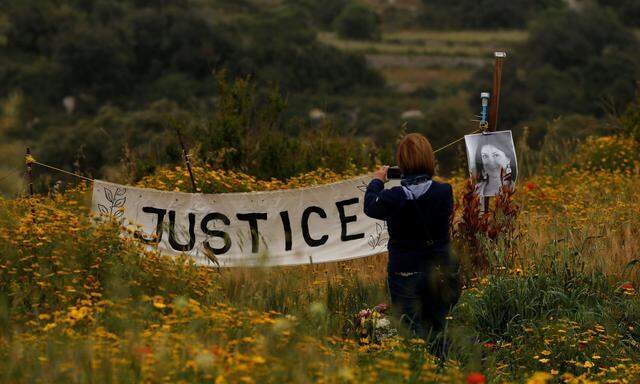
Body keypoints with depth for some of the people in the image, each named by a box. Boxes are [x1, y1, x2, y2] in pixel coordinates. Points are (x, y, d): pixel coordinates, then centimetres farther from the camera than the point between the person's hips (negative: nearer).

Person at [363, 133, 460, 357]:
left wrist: (377, 182, 23)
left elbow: (370, 206, 4)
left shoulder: (394, 198, -18)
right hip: (440, 274, 3)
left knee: (411, 335, 3)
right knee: (436, 333, 19)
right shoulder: (444, 193, -11)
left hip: (406, 275, -3)